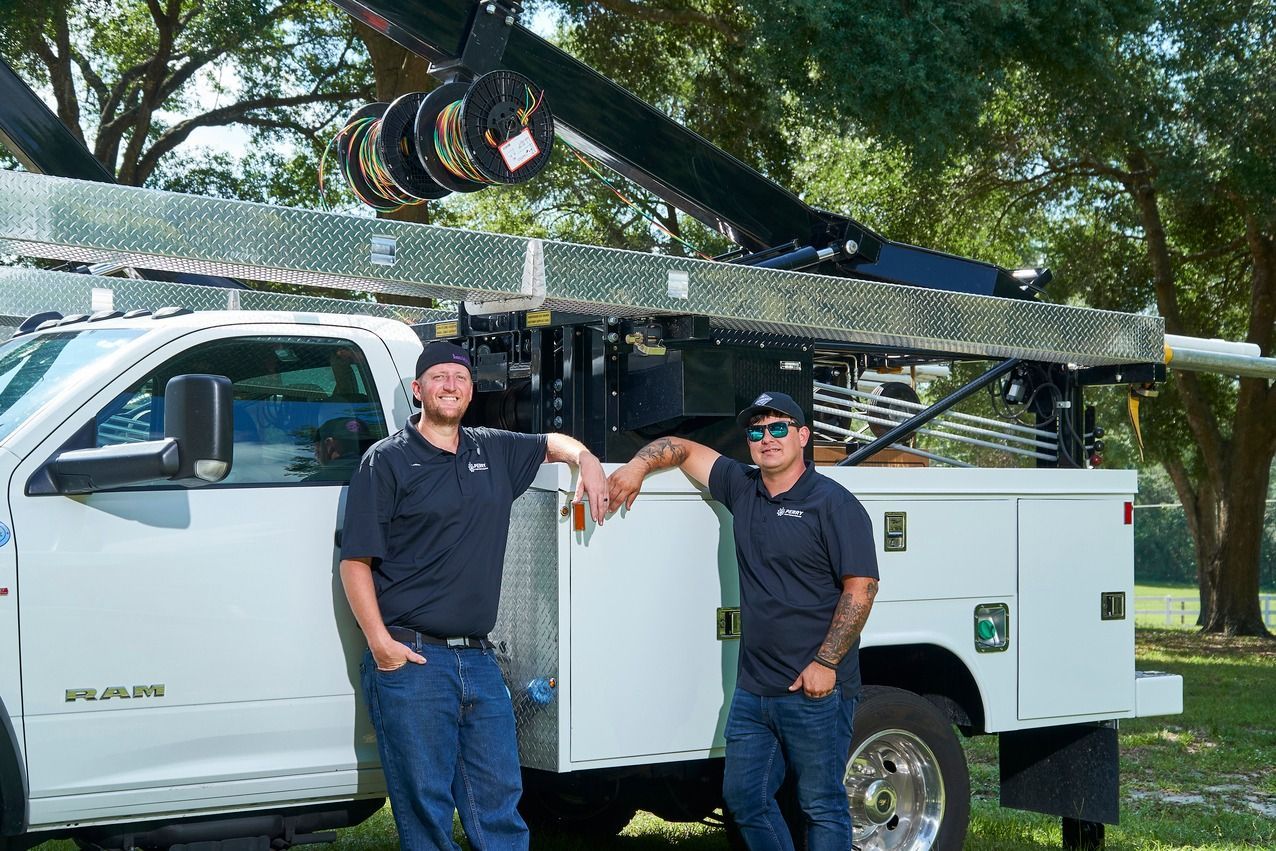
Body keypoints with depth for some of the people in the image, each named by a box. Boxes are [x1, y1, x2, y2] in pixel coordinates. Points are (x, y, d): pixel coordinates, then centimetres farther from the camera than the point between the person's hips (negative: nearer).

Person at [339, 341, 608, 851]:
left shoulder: (494, 451, 14)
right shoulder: (387, 460, -1)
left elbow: (552, 443, 34)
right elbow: (355, 561, -5)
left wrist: (586, 461, 10)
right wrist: (380, 643, -16)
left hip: (479, 658, 5)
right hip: (411, 658, -5)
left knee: (500, 802, 7)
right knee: (424, 807, -1)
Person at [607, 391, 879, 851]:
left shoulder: (832, 503, -8)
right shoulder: (742, 488, 11)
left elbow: (861, 587, -13)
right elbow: (684, 448, 21)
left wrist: (825, 663, -17)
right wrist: (637, 465, 0)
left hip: (815, 691, -7)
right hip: (752, 690, 7)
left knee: (822, 806, 1)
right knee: (744, 798, 12)